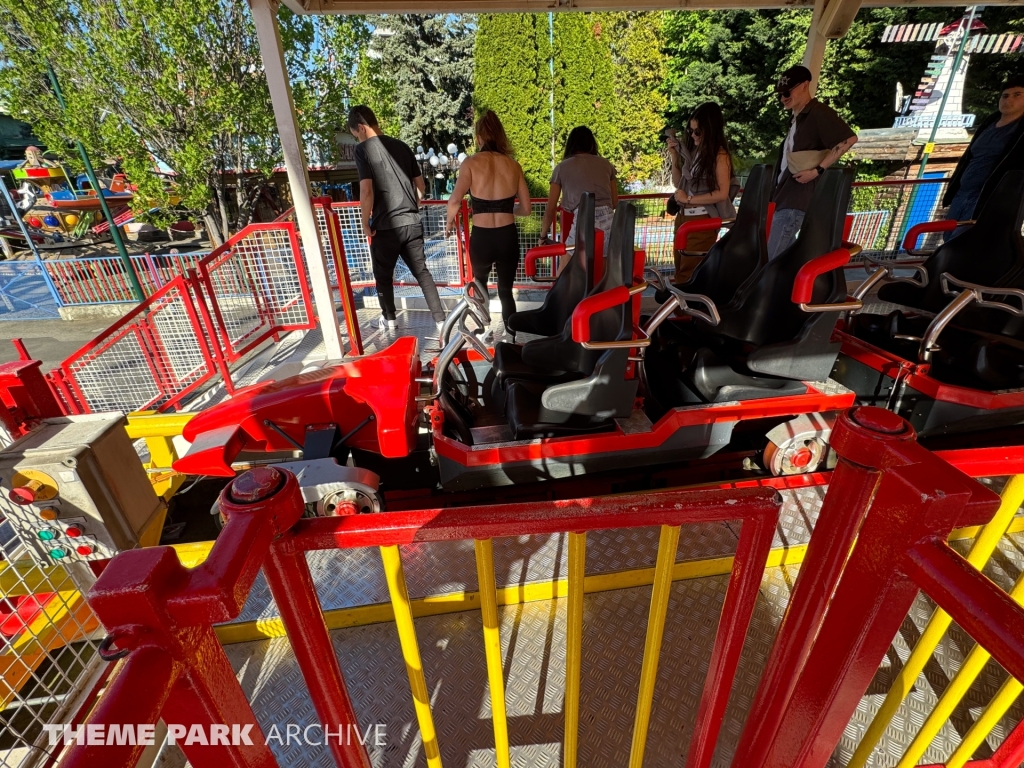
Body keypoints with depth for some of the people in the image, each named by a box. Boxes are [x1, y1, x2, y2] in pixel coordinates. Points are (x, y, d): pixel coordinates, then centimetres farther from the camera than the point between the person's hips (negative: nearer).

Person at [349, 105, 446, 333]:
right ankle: (440, 320, 4)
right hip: (412, 222, 5)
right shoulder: (401, 146, 12)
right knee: (422, 272, 8)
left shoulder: (363, 149, -6)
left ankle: (390, 319, 29)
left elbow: (366, 191, -15)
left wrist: (366, 223, -5)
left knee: (383, 275, 14)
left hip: (386, 226, -5)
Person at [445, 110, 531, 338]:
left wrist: (449, 222, 4)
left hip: (481, 238, -1)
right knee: (506, 290, 17)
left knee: (480, 284, 27)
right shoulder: (513, 165, 2)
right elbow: (526, 208, 5)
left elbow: (454, 201, -16)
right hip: (508, 237, 1)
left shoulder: (471, 163, -5)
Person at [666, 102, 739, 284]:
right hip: (683, 216, 7)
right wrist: (674, 157, 4)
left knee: (688, 274, -3)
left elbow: (722, 193, -16)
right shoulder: (692, 150, 9)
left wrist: (689, 199, -14)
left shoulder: (719, 155, -10)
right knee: (680, 270, 12)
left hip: (702, 219, -7)